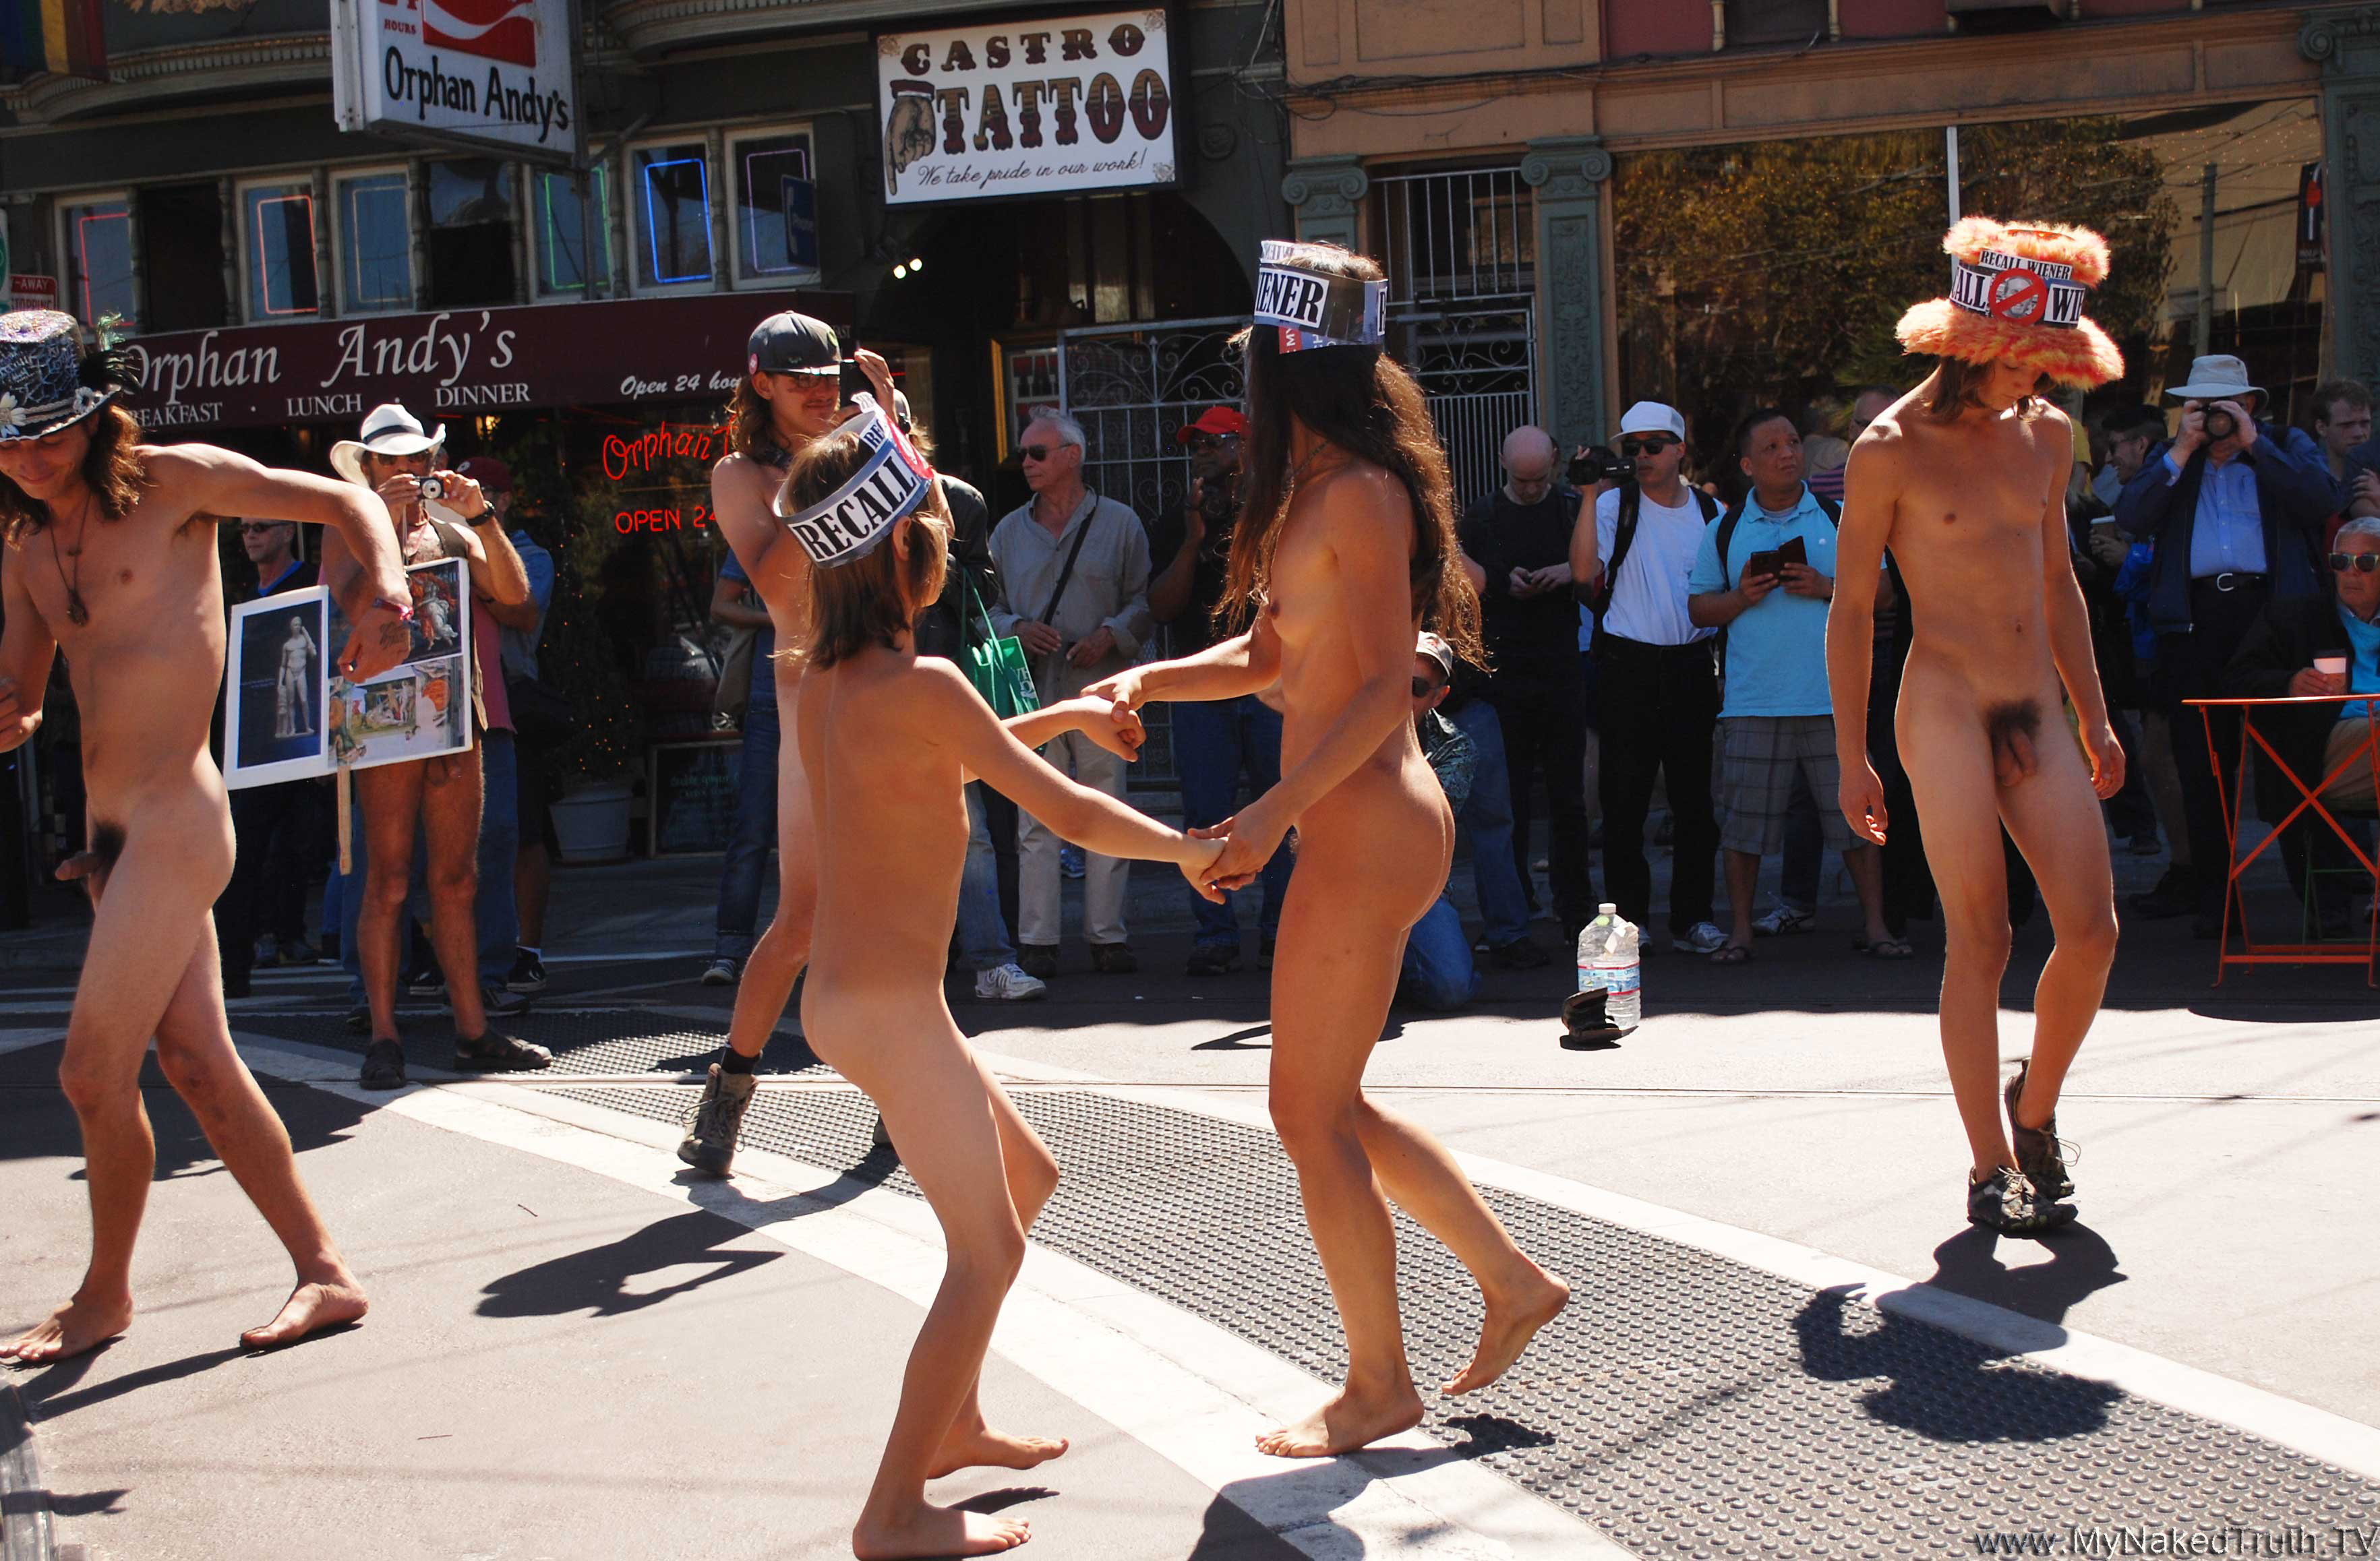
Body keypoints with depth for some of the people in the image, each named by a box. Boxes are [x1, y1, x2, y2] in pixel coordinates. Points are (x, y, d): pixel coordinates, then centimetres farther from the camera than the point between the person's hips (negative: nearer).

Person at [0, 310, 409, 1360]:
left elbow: (346, 503, -2)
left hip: (173, 820, -8)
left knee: (93, 1073, -4)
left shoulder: (170, 483, -5)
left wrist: (385, 594, -21)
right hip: (112, 829, 8)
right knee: (199, 1067, 9)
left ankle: (103, 1299, 15)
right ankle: (326, 1274, 15)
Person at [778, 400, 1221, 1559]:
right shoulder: (921, 685, -19)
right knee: (988, 1251, -1)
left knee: (1026, 1178, 23)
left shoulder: (824, 680, 7)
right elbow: (1067, 813, -16)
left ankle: (952, 1422, 33)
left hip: (851, 996, 9)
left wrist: (1067, 713, 27)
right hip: (890, 1008, -9)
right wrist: (1185, 848, 0)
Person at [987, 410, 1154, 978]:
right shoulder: (1009, 531, 14)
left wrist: (1110, 636, -12)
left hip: (1101, 689, -1)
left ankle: (1107, 935, 9)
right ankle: (1037, 941, 1)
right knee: (1035, 817, -2)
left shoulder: (1119, 523, 6)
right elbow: (988, 605, 15)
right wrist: (1017, 629, -5)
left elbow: (1145, 600, 5)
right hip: (1033, 691, 1)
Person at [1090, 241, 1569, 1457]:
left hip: (1367, 830, -10)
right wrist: (1149, 682, 5)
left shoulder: (1359, 494, -16)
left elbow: (1384, 688, -21)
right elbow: (1267, 655, 20)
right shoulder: (1312, 490, 15)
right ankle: (1510, 1282, 27)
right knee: (1332, 1105, 17)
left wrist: (1277, 809, -26)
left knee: (1310, 1111, -1)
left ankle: (1380, 1387, 12)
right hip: (1351, 825, 10)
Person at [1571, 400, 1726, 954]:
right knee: (1625, 801, 0)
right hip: (1629, 666, -2)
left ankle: (1692, 918, 15)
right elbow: (1584, 572, -16)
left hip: (1692, 666, 2)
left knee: (1695, 799, 6)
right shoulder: (1615, 505, 0)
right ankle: (1628, 919, 9)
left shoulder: (1711, 511, 9)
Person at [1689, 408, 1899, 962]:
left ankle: (1875, 925, 10)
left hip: (1836, 697, 0)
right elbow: (1698, 609, 10)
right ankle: (1740, 930, 11)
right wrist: (1741, 598, -8)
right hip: (1754, 702, 0)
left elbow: (1881, 588, 7)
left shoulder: (1840, 517, 8)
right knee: (1744, 822, 1)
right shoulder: (1725, 530, 8)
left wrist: (1827, 587, -9)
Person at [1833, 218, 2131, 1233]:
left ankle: (2034, 1111, 21)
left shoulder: (2046, 435, 11)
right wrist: (1851, 756, -4)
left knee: (2092, 928, -3)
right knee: (1980, 940, -5)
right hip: (1945, 707, -5)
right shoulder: (1891, 449, -6)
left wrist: (2093, 717, 20)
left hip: (2037, 709, 5)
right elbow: (1852, 608, -3)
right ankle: (1990, 1167, 5)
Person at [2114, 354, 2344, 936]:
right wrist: (2183, 452, -4)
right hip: (2196, 618, 3)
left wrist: (2254, 444, -8)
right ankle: (2209, 884, 14)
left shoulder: (2287, 445, 11)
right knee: (2200, 761, 5)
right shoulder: (2172, 457, 17)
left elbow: (2327, 501, -7)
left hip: (2272, 608, -3)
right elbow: (2130, 520, 2)